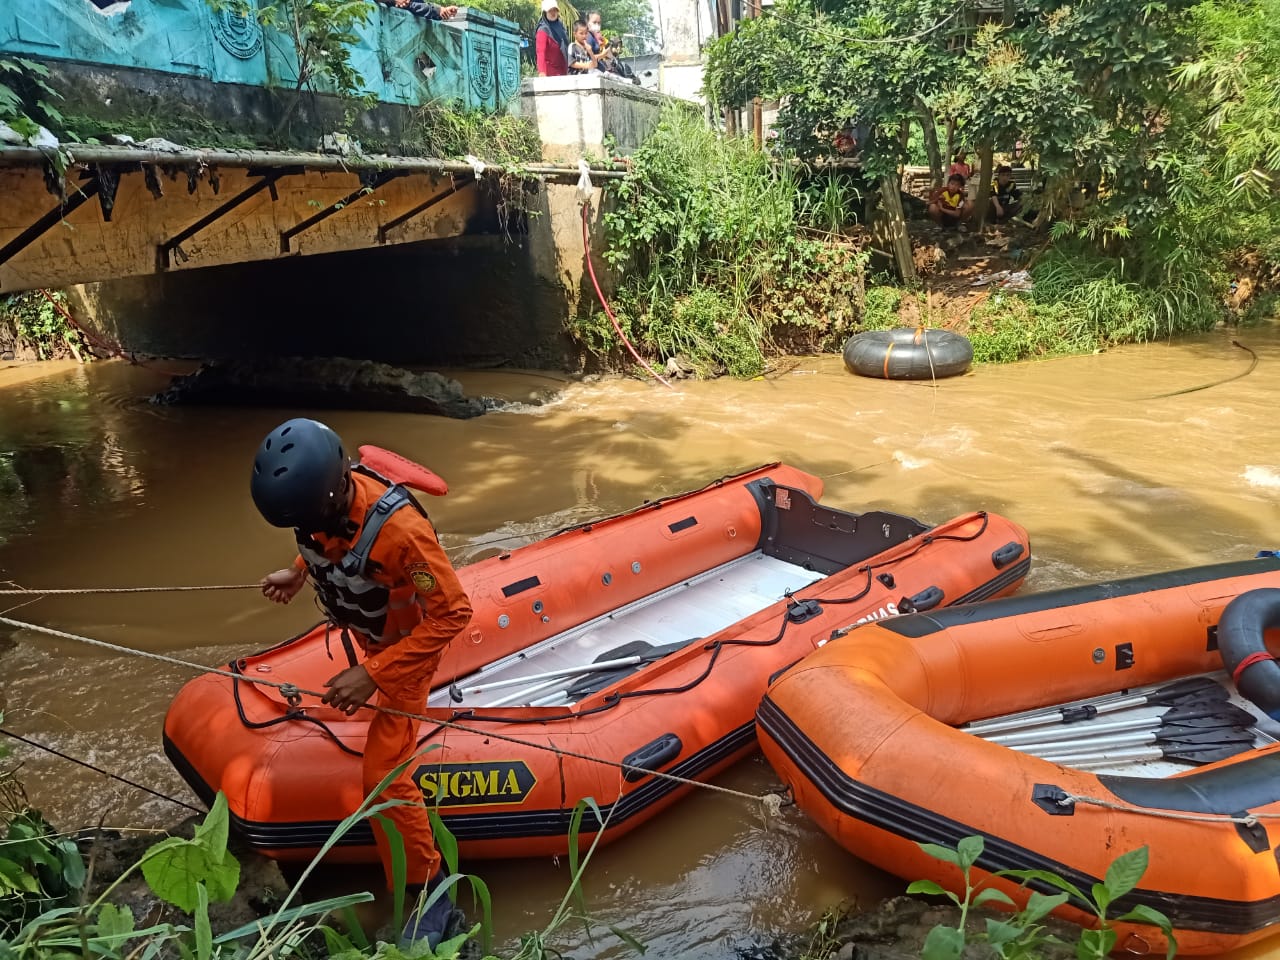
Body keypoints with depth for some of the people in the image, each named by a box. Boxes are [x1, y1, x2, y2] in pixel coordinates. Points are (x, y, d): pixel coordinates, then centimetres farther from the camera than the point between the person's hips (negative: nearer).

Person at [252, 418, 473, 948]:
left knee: (383, 774, -10)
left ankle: (430, 895, 6)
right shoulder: (322, 492, -24)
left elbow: (453, 612, -37)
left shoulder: (398, 529, -44)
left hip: (405, 642, -7)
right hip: (364, 631, 7)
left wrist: (373, 675, -39)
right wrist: (297, 571, -11)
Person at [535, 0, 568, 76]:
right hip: (550, 71, -7)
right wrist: (542, 71, -36)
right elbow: (541, 52, -23)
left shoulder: (560, 26, 11)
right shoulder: (543, 30, -12)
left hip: (562, 70, 7)